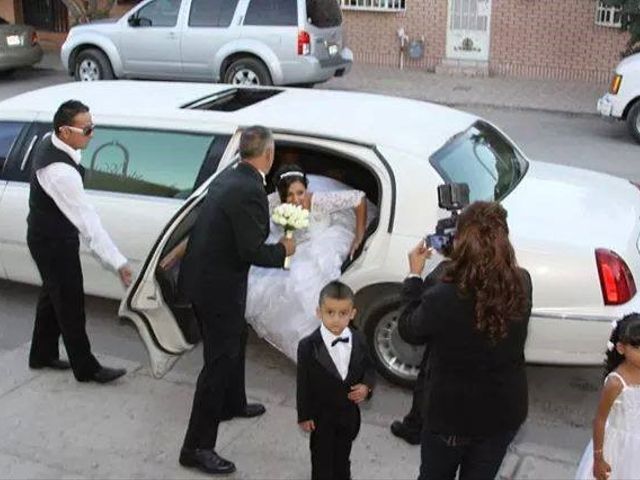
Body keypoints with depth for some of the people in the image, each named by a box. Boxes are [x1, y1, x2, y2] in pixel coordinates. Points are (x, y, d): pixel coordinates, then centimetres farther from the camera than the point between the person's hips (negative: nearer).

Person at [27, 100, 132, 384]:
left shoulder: (50, 142, -5)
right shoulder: (60, 171, -35)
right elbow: (86, 220, -34)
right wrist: (118, 262, -32)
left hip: (45, 236, 9)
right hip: (54, 243, -9)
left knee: (52, 296, 22)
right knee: (70, 304, 4)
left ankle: (42, 354, 39)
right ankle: (85, 368, 19)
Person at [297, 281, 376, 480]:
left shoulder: (358, 340, -9)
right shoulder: (308, 346, -19)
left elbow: (369, 368, 5)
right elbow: (303, 384, -12)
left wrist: (367, 386, -16)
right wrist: (304, 415, -9)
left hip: (349, 413, 4)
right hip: (321, 415, -3)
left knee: (343, 455, 24)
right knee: (322, 459, 12)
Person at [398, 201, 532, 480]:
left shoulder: (442, 299, -31)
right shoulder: (522, 285, -19)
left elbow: (408, 330, -9)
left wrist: (414, 274, 0)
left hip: (452, 414, -3)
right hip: (504, 413, 3)